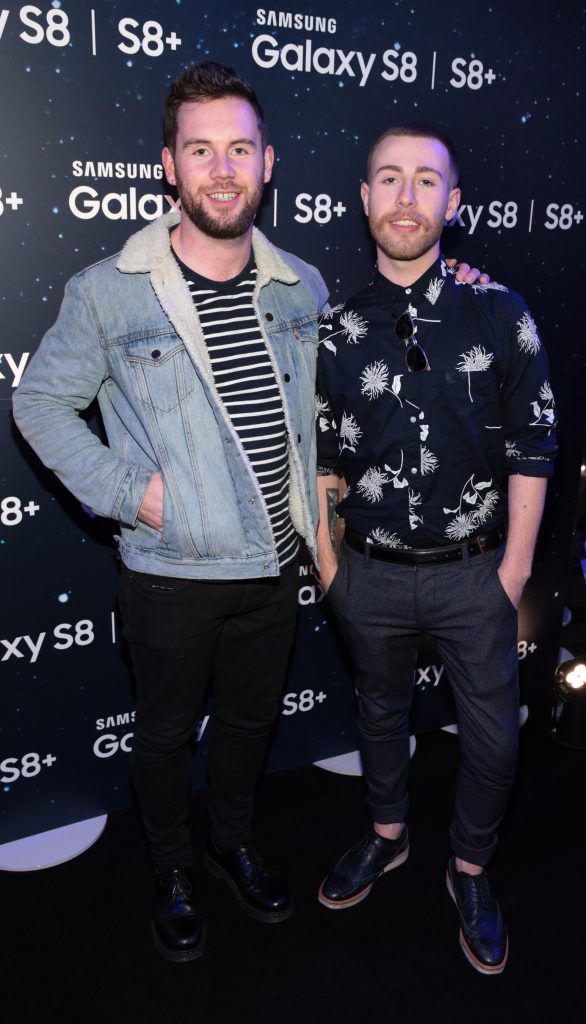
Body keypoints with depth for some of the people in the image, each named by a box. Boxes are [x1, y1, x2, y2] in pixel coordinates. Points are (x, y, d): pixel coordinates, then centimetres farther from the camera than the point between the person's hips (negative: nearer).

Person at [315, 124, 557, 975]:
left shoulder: (500, 316, -7)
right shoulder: (336, 330, -3)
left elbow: (530, 453, -4)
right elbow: (322, 459, 3)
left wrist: (514, 568, -6)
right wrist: (327, 560, 2)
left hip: (474, 573, -1)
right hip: (372, 576, 1)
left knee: (493, 737, 11)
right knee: (381, 710, 21)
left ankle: (470, 871, 38)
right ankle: (388, 835, 47)